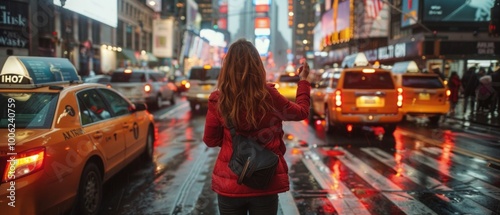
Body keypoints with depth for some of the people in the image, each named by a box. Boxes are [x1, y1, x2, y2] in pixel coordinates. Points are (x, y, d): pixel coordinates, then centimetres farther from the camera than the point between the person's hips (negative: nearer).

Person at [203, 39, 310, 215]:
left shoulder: (218, 100, -12)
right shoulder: (269, 96, -12)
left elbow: (210, 140, 2)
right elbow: (302, 112, 7)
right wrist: (303, 80, 20)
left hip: (229, 184, 1)